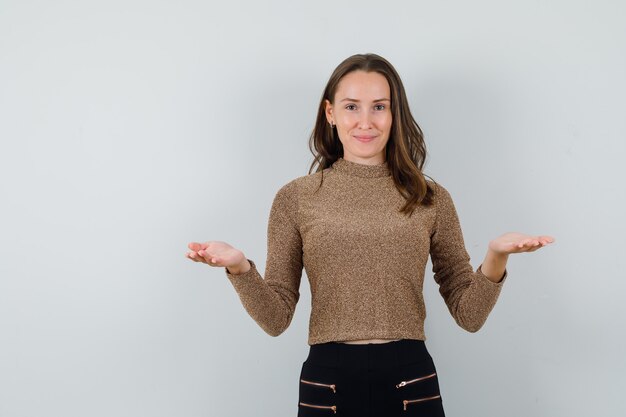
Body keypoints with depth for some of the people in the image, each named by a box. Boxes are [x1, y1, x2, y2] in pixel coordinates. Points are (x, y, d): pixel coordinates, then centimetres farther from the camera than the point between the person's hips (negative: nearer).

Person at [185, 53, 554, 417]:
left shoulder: (432, 199, 2)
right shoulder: (295, 198, 0)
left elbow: (469, 314, 1)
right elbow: (276, 319, -1)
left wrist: (496, 256, -16)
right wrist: (240, 268, -19)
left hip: (411, 384, 1)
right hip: (328, 384, 0)